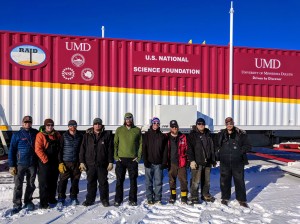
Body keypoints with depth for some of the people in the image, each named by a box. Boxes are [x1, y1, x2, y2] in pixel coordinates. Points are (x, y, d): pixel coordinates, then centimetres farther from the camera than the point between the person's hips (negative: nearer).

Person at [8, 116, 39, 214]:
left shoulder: (35, 133, 4)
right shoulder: (17, 135, -1)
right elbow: (11, 150, -2)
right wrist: (11, 165, -7)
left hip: (32, 164, 2)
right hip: (20, 164, -2)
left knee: (31, 185, 11)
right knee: (18, 185, 2)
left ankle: (28, 202, 27)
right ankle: (17, 205, 15)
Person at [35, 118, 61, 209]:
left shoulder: (57, 135, 9)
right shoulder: (41, 135, -8)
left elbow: (60, 147, 16)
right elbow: (38, 149, -15)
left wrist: (59, 159, 8)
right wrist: (45, 159, -17)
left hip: (55, 162, 6)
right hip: (45, 163, -6)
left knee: (53, 182, 15)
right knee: (44, 183, -1)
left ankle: (52, 198, 29)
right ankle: (43, 202, 7)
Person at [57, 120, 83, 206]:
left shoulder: (80, 136, 3)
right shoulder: (64, 136, -1)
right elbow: (60, 150, 0)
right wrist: (60, 162, -6)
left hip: (76, 162, 2)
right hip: (65, 162, -2)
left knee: (75, 181, 9)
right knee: (63, 181, -1)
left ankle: (74, 197, 23)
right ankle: (61, 198, 12)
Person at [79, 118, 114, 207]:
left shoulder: (107, 135, 1)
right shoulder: (87, 135, 4)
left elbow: (110, 150, 1)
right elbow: (82, 149, 5)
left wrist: (110, 162, -3)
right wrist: (82, 162, 0)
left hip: (102, 164, -1)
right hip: (90, 164, 1)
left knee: (103, 182, 7)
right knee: (91, 183, 11)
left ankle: (104, 199, 21)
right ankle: (90, 199, 26)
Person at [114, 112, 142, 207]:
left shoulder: (137, 130, 4)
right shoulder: (119, 130, 5)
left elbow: (141, 144, 5)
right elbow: (115, 143, 6)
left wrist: (138, 157, -3)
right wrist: (116, 156, -2)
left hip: (133, 159, 0)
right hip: (121, 159, 0)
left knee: (133, 180, 7)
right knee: (119, 180, 6)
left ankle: (133, 200, 19)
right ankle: (118, 200, 18)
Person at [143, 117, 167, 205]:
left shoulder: (162, 136, 8)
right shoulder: (147, 135, 4)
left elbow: (164, 150, 8)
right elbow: (144, 149, 1)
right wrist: (145, 160, -8)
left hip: (158, 163, 1)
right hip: (149, 162, -1)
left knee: (158, 182, 4)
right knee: (149, 182, 5)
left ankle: (158, 198, 14)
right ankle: (150, 198, 14)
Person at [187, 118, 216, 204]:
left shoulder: (208, 134, 14)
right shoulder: (192, 135, -3)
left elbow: (212, 148, 19)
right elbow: (189, 149, -9)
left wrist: (213, 160, 16)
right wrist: (191, 160, -17)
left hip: (207, 162, 5)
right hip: (197, 162, -5)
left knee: (207, 180, 13)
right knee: (196, 181, -5)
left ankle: (205, 195, 28)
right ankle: (194, 197, 8)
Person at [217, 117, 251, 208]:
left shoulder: (241, 134, -2)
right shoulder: (221, 134, 4)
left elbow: (248, 146, 2)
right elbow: (217, 145, 13)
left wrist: (240, 150, -12)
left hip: (237, 162, -1)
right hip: (224, 162, 2)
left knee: (239, 181, 6)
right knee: (224, 180, 10)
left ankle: (242, 200, 21)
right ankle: (225, 198, 27)